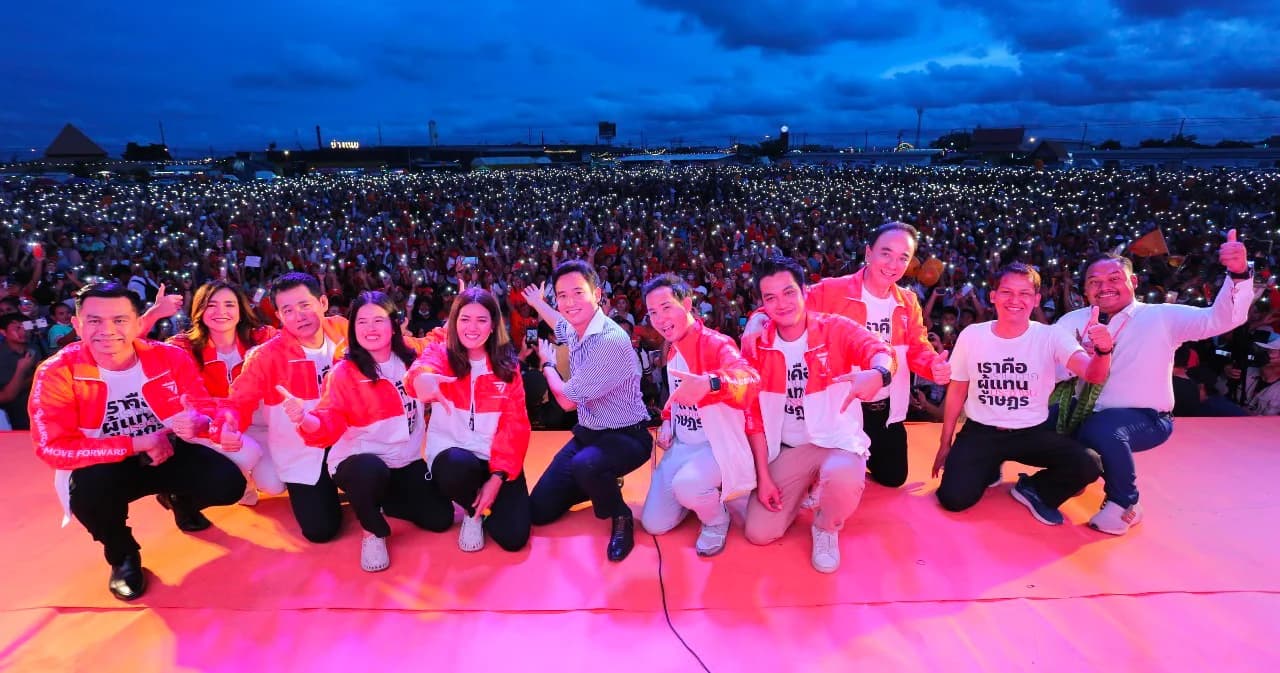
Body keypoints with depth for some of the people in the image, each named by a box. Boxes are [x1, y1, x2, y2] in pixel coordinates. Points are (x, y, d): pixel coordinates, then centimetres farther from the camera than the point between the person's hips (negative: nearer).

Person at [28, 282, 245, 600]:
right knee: (88, 491, -35)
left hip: (170, 454, 2)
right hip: (106, 466, -1)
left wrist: (198, 423, -36)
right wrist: (137, 444, -30)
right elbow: (52, 447, -24)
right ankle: (123, 556, 2)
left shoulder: (171, 357, -14)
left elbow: (206, 409, -9)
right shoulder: (57, 372, -18)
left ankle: (180, 500, 23)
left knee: (228, 483, -19)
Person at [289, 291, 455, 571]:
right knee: (372, 471, -41)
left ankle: (380, 499, 24)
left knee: (440, 518, -5)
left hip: (406, 461, 5)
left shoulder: (411, 359, -2)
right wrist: (305, 419, -46)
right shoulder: (343, 372, -13)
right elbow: (330, 425, -25)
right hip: (358, 461, -4)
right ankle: (374, 532, -7)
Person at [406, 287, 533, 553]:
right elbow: (425, 366, -30)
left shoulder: (507, 365, 2)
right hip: (452, 451, -1)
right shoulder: (441, 353, -4)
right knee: (460, 467, -38)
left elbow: (516, 423, -2)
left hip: (496, 457, 2)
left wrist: (498, 476, -13)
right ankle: (473, 511, 0)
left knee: (514, 537, -13)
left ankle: (482, 504, 23)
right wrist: (422, 377, -57)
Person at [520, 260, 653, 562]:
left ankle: (621, 517, -9)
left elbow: (567, 400, -19)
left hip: (625, 437, -8)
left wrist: (547, 363, -2)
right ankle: (602, 484, 27)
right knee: (538, 511, 5)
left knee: (585, 466, -41)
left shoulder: (611, 341, -27)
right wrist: (538, 303, 42)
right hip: (588, 432, 8)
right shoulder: (575, 330, 0)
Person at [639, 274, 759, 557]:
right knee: (654, 524, 3)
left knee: (686, 485, -37)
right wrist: (667, 421, 3)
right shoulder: (672, 349, 4)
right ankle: (699, 496, 31)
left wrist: (709, 383, -63)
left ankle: (716, 520, -2)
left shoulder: (716, 344, -21)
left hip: (718, 445, -7)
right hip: (681, 445, 7)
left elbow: (751, 379, -42)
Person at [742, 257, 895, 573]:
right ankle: (808, 490, 24)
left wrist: (877, 373, -58)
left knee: (842, 480, -38)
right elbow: (754, 413, 0)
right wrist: (763, 475, -4)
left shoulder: (835, 329, -12)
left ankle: (826, 529, 0)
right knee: (758, 533, -6)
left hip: (837, 441, -3)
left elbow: (880, 351, -32)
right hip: (785, 449, 3)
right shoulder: (757, 344, -4)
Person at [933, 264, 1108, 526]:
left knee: (1086, 466, -25)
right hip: (980, 432, 0)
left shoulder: (1050, 337, -9)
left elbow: (1092, 374, -25)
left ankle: (1033, 489, 8)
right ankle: (988, 469, 17)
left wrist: (1103, 351, -50)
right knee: (954, 498, -18)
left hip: (1033, 433, 1)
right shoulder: (971, 335, -7)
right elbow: (956, 391, 2)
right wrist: (945, 445, 5)